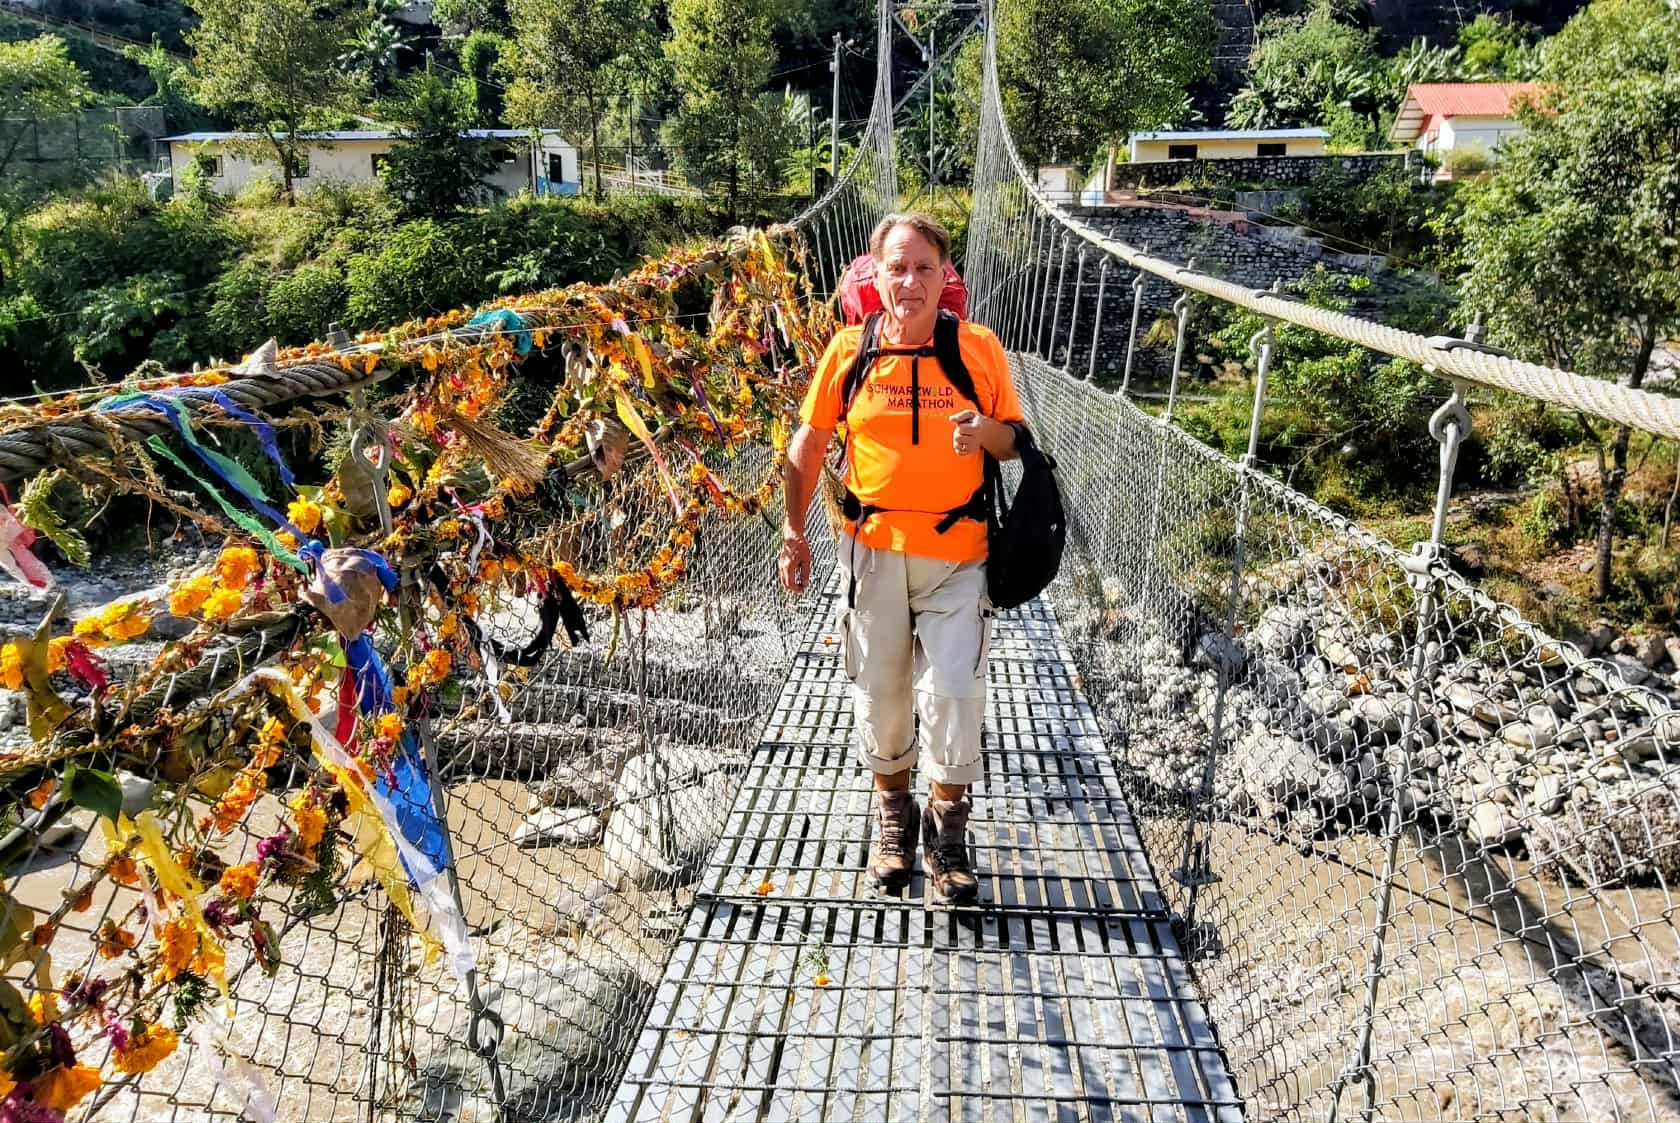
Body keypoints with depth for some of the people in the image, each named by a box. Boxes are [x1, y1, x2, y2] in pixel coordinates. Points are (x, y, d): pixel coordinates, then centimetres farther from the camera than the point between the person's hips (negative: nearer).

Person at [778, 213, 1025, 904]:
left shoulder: (980, 349, -3)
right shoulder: (849, 348, -2)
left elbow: (1015, 441, 6)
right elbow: (809, 443, 5)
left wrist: (986, 430, -17)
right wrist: (793, 531, 2)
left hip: (957, 551, -1)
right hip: (873, 547, 1)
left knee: (953, 692, -5)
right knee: (879, 692, 12)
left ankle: (948, 832, 18)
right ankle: (894, 816, 35)